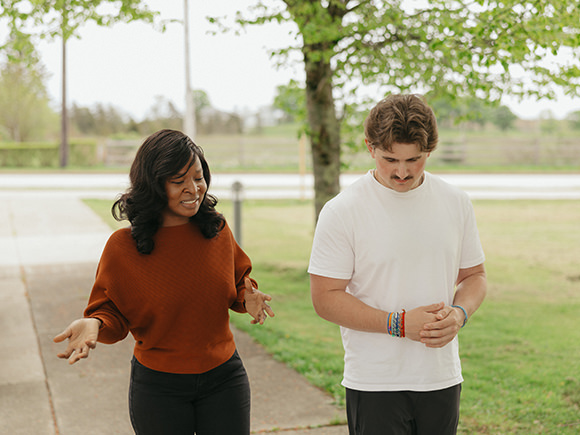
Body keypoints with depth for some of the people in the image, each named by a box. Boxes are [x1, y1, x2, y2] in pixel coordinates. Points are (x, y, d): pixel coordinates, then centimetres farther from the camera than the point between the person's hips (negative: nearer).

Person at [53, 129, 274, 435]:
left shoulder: (218, 231, -2)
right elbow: (111, 311, -4)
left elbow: (238, 282, 13)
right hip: (157, 385, -2)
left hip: (224, 378, 2)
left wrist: (247, 299, -9)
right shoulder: (122, 246, -11)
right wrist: (94, 323, -26)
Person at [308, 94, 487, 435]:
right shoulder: (342, 211, -10)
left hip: (443, 378, 4)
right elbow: (326, 297, -11)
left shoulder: (456, 203, 3)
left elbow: (474, 275, 13)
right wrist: (400, 324, -19)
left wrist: (459, 314, -9)